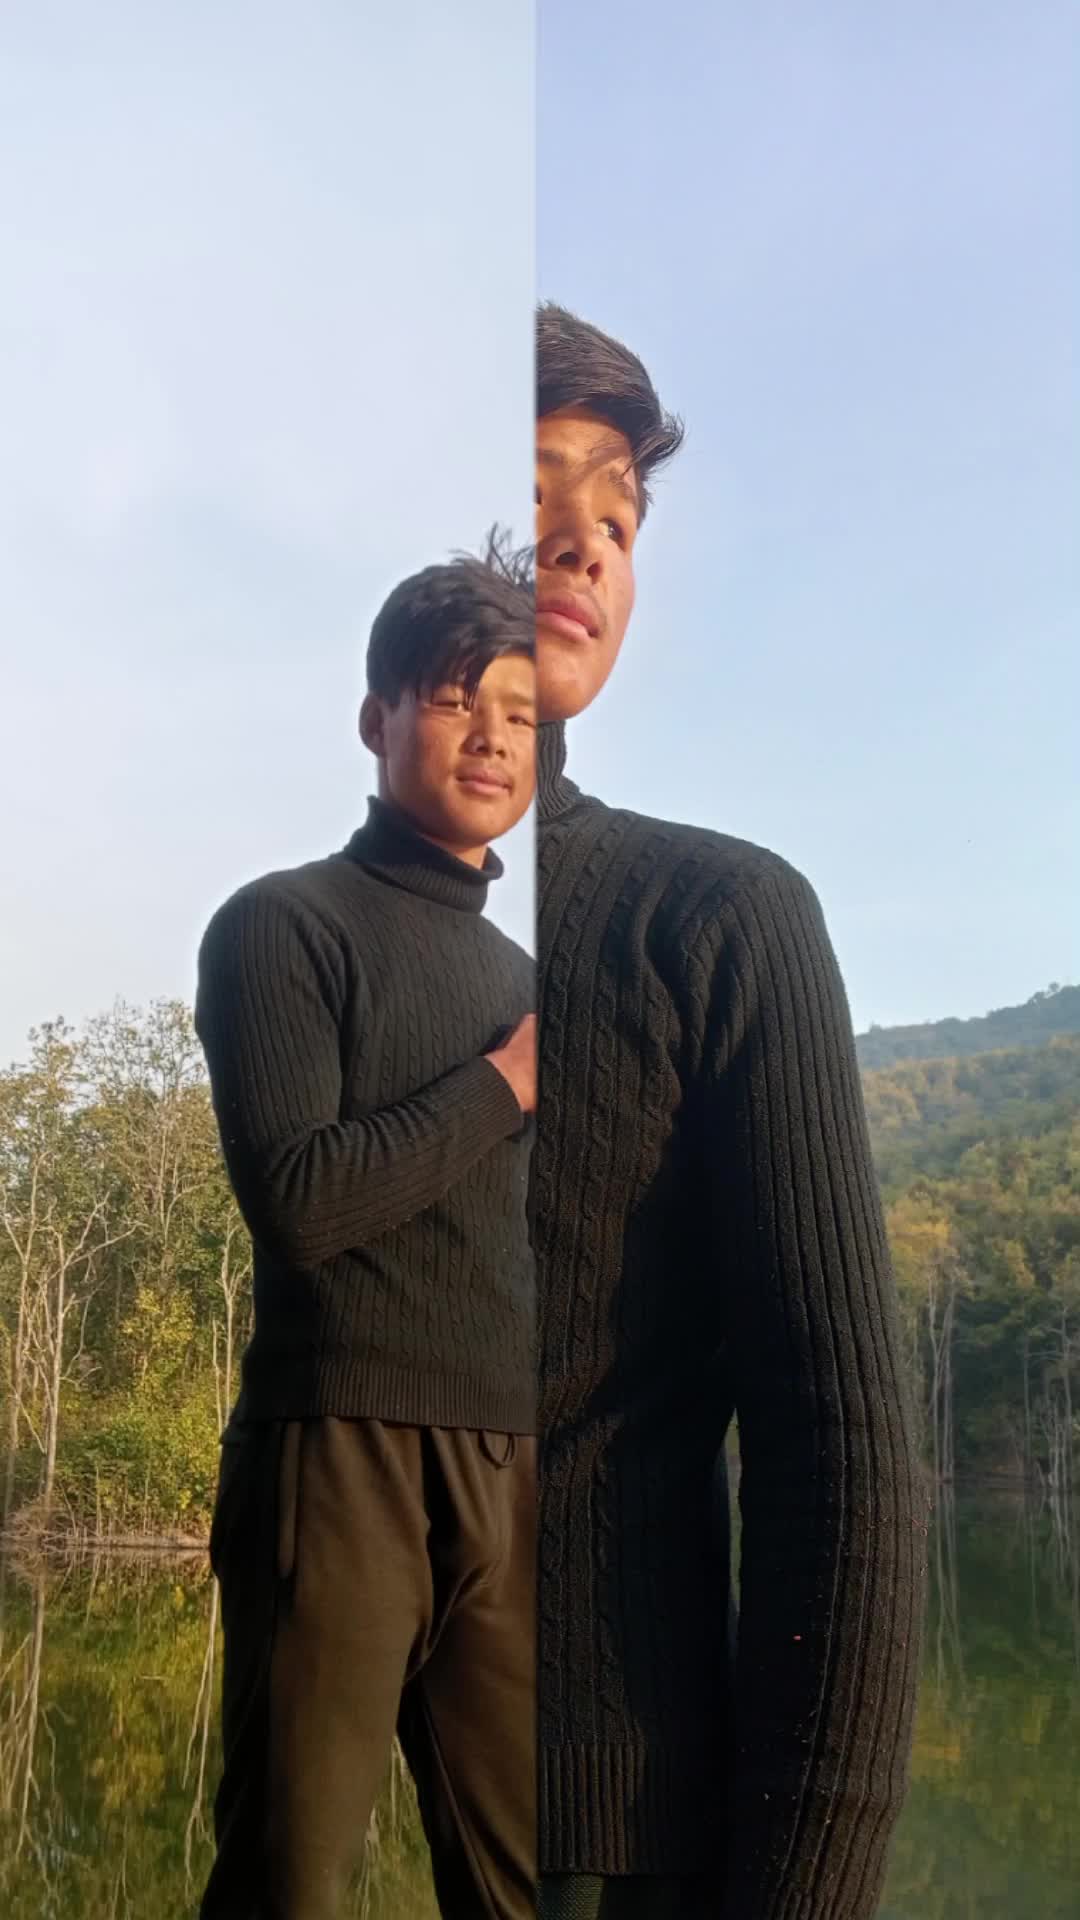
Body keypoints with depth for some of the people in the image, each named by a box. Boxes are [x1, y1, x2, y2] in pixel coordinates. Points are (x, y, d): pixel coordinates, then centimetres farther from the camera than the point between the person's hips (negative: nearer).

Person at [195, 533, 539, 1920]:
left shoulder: (517, 973, 19)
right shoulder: (285, 925, 0)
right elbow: (298, 1202, -13)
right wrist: (507, 1082, -6)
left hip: (512, 1472, 6)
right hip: (345, 1455, -5)